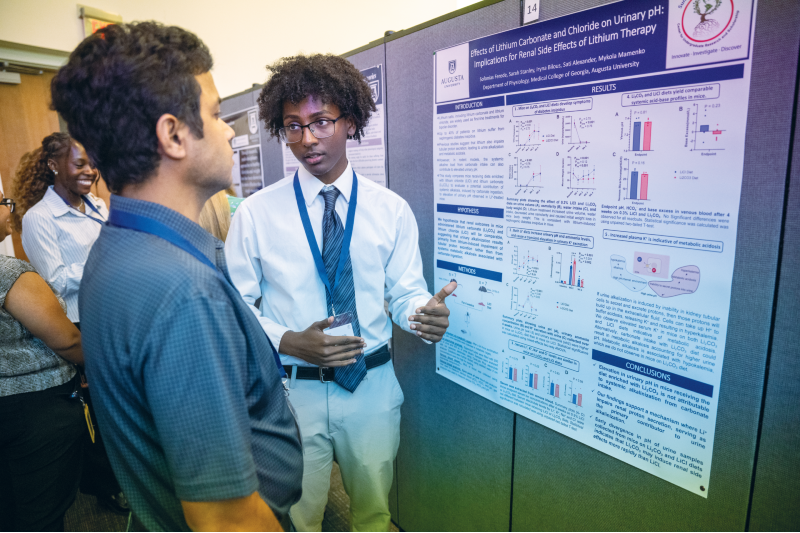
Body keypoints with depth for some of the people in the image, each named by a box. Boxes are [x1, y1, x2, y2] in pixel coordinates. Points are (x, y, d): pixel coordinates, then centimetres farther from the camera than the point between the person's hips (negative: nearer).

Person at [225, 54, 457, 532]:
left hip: (373, 385, 2)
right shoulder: (256, 214, -8)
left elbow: (405, 293, -1)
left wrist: (426, 313, -23)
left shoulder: (392, 210, -4)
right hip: (291, 387, -1)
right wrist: (289, 342, -21)